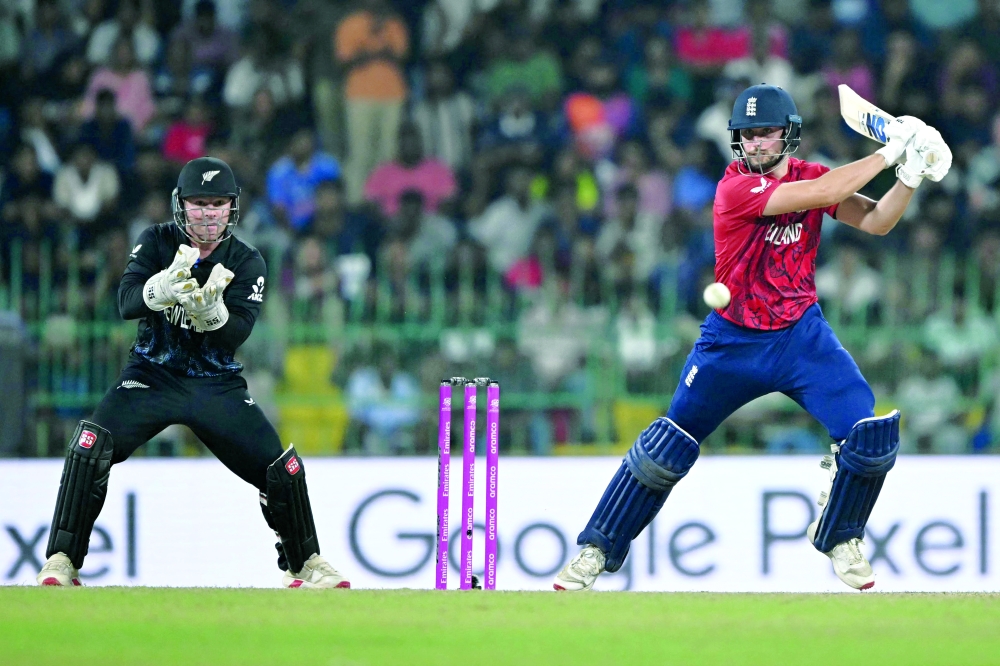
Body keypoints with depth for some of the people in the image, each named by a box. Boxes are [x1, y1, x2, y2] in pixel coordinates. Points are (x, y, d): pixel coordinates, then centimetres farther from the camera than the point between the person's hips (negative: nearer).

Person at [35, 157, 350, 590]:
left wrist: (210, 310, -39)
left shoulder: (247, 264, -4)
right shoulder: (157, 242, -5)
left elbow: (236, 333, -17)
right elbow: (127, 302, -20)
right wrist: (165, 287, -41)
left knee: (281, 467, -8)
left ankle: (304, 565, 16)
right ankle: (62, 562, -17)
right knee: (92, 445, -25)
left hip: (218, 385, 1)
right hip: (153, 375, -1)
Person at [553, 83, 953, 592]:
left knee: (871, 436, -11)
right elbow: (822, 194, -29)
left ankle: (839, 538, 13)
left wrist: (909, 179, -22)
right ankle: (597, 550, 10)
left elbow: (876, 222, -5)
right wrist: (887, 152, -25)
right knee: (666, 449, -3)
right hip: (733, 339, -4)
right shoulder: (736, 187, -19)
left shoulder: (808, 175, -1)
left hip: (802, 337, 4)